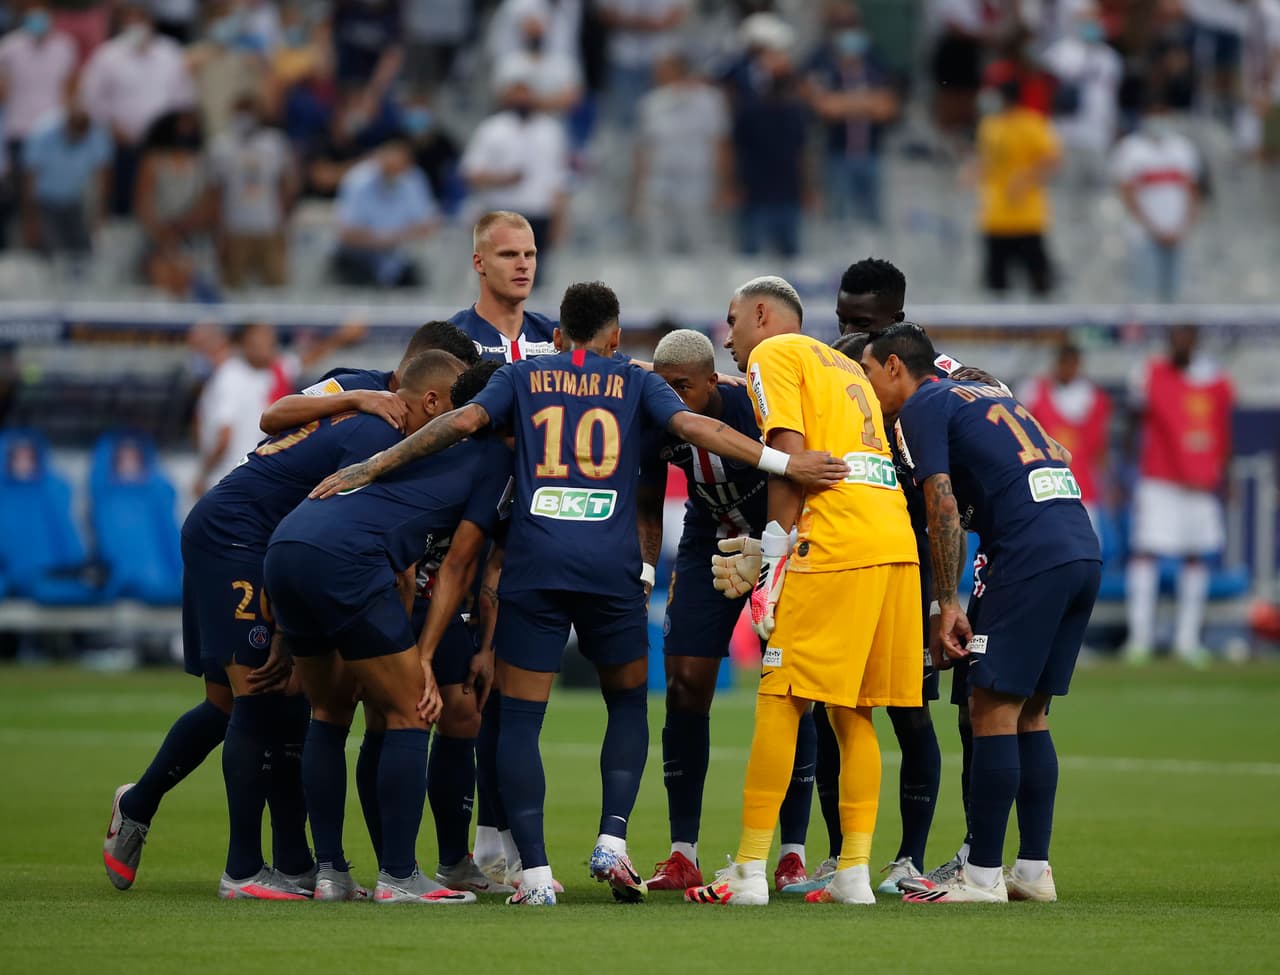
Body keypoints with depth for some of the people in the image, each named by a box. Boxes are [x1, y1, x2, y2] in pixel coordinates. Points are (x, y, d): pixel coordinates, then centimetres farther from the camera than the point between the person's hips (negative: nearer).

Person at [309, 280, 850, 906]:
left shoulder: (523, 377, 14)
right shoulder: (635, 383, 13)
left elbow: (463, 421, 1)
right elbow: (692, 426, -1)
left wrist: (371, 468, 2)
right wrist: (783, 463, -5)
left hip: (533, 565, 0)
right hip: (611, 566, 0)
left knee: (517, 718, 3)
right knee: (628, 703, 19)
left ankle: (535, 873, -8)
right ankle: (612, 841, 0)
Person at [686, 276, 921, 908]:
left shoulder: (773, 354, 6)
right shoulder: (843, 366, 30)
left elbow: (789, 454, -7)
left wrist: (774, 556, -6)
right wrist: (768, 549, 20)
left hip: (836, 549, -8)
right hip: (896, 543, 8)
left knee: (780, 701, -5)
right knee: (850, 713, 10)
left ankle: (748, 873, -7)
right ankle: (854, 873, 6)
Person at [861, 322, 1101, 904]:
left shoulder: (921, 408, 2)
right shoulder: (987, 397, 28)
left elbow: (943, 508, -7)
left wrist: (947, 605, -7)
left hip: (1032, 556, -8)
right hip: (1084, 550, 8)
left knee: (993, 708, -5)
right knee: (1028, 713, 14)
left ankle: (983, 876, -6)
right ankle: (1034, 871, 13)